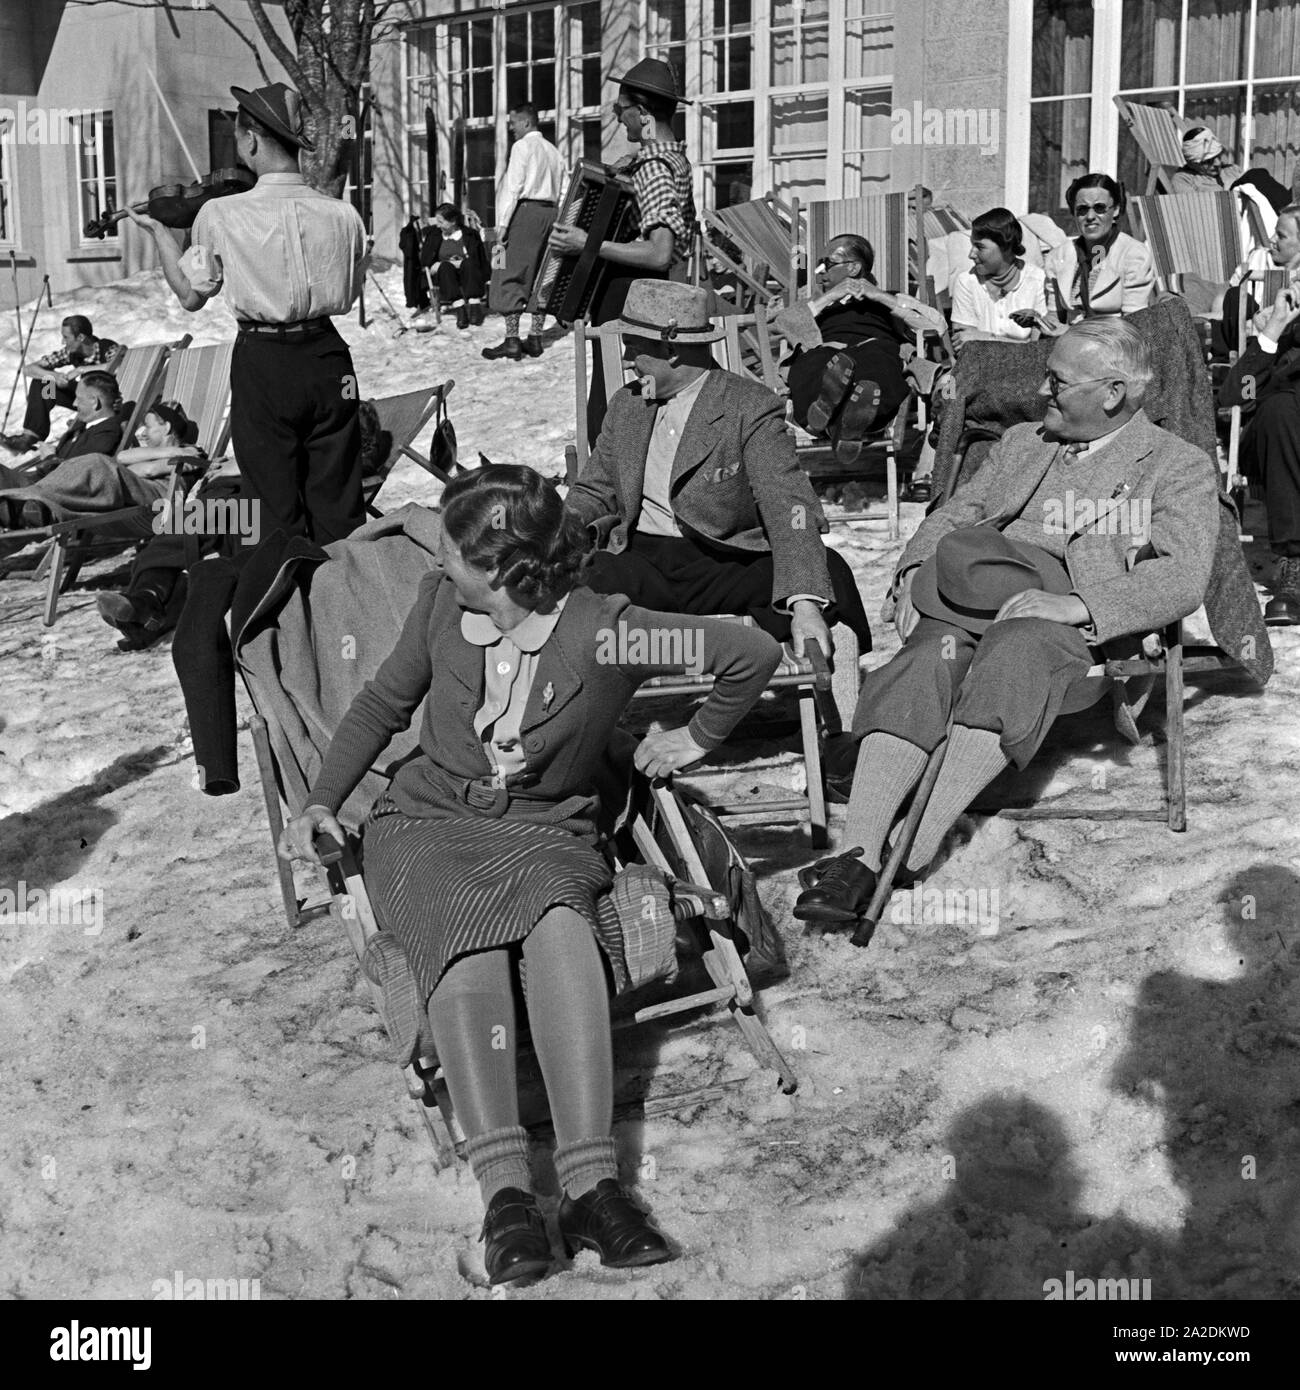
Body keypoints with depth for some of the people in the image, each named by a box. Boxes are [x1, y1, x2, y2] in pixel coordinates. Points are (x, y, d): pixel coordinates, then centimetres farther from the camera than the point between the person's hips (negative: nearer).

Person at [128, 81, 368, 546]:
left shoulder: (222, 215, -11)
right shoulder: (342, 213, -4)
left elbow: (190, 295, 3)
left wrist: (158, 231, 15)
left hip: (263, 363, -2)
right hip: (327, 356, 2)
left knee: (276, 512, 7)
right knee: (337, 507, 10)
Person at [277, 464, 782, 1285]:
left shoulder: (606, 632, -12)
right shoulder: (440, 604, 0)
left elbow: (755, 654, -4)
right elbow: (381, 706, 16)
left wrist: (700, 737, 5)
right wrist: (323, 801, 8)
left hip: (548, 832, -2)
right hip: (426, 823, 2)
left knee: (557, 918, -37)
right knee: (467, 932, -33)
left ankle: (591, 1181, -42)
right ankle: (504, 1188, -42)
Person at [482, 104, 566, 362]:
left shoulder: (522, 146, -4)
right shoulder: (553, 151, 19)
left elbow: (514, 188, -11)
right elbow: (559, 192, 15)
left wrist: (503, 227, -12)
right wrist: (554, 223, 14)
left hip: (526, 210, -8)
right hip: (550, 212, 8)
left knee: (512, 277, -7)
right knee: (541, 277, 10)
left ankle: (512, 340, -12)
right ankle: (535, 338, 11)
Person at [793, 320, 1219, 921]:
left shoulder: (1179, 466, 10)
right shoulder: (1020, 444, 29)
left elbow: (1182, 579, -5)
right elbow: (949, 517, 24)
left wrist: (1075, 604, -21)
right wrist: (913, 574, 0)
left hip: (1080, 625, -4)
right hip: (981, 603, 4)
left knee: (1012, 652, -38)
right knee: (927, 660, -30)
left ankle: (914, 849, -41)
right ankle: (857, 855, -40)